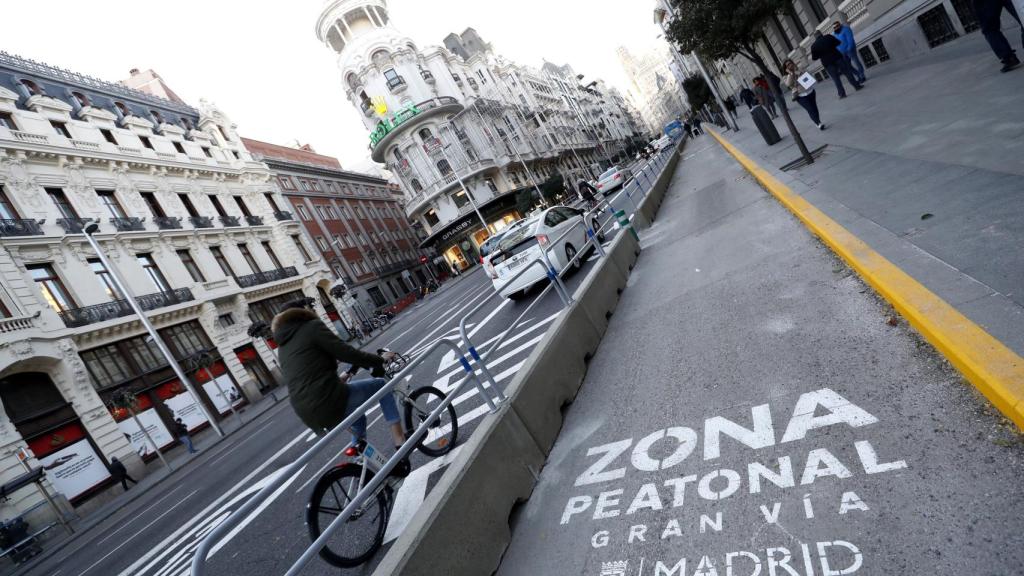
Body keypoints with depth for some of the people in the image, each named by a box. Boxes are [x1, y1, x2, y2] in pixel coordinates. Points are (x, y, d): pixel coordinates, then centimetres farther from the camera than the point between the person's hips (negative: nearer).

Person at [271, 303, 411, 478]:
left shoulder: (282, 349, 21)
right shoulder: (312, 326, -1)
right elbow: (345, 352, -10)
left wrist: (338, 379, 40)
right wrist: (378, 360, 2)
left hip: (307, 414, 8)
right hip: (330, 402, -8)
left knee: (357, 418, 33)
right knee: (380, 385, 13)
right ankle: (400, 441, 5)